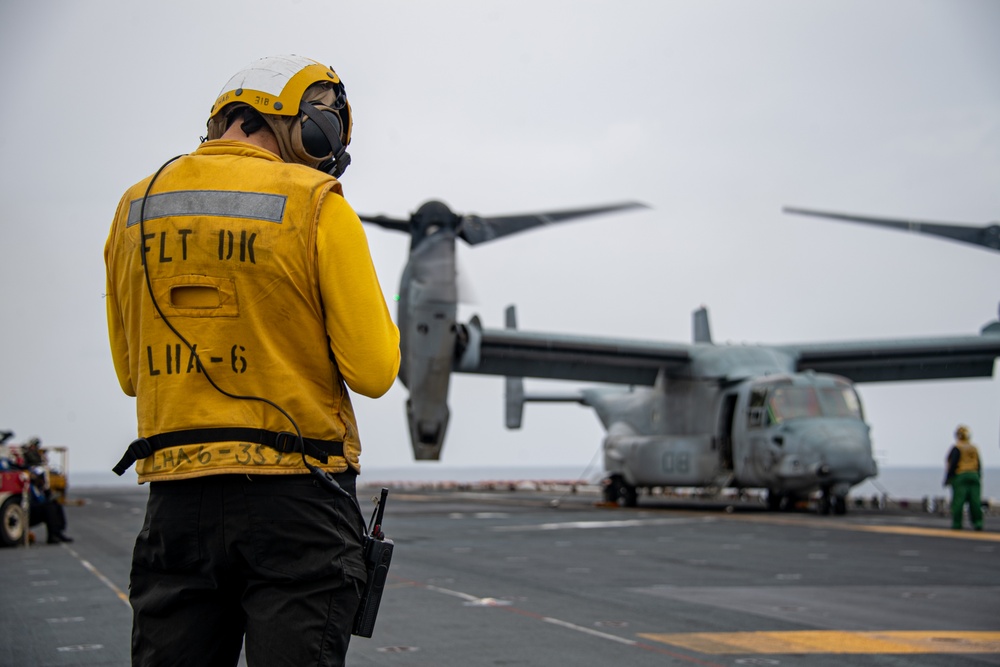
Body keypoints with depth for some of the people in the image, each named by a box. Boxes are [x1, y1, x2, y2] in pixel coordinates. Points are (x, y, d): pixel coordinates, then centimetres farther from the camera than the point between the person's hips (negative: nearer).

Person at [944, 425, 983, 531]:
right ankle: (978, 523, -2)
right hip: (974, 476, 6)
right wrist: (978, 479, 19)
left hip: (960, 477, -6)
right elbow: (979, 465, 12)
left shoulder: (956, 448, -6)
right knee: (974, 501, 3)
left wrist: (947, 478, -8)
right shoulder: (974, 448, 12)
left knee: (958, 501, -3)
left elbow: (953, 464, -14)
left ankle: (957, 524, -3)